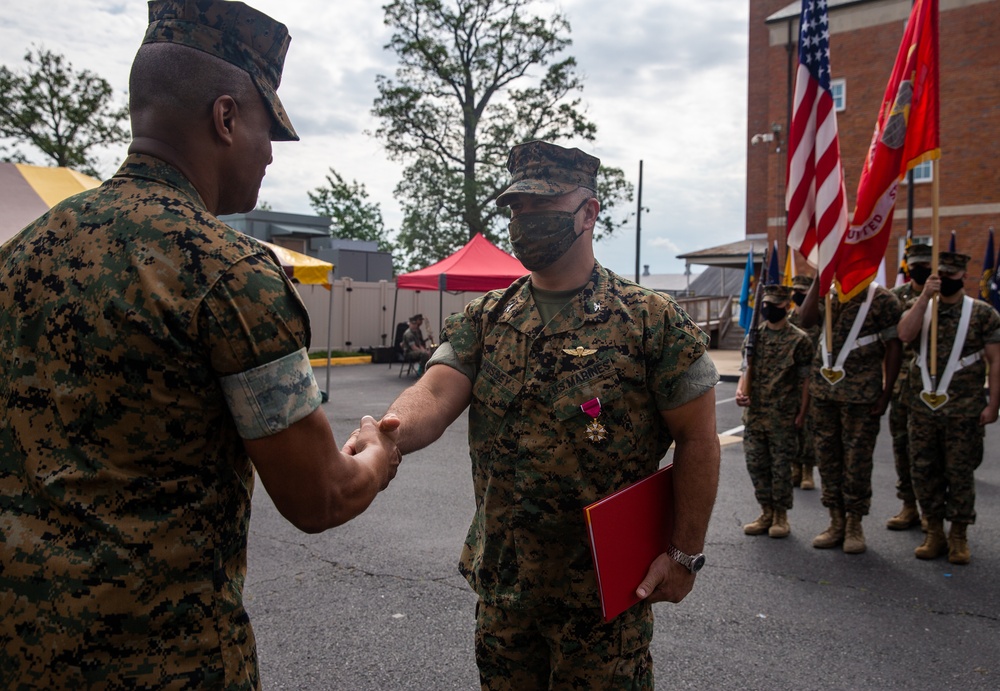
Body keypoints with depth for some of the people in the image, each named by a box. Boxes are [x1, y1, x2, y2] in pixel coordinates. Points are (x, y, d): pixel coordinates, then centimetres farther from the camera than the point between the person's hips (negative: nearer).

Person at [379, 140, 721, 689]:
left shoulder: (653, 322, -9)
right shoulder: (483, 321, 2)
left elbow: (697, 439, -6)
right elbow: (434, 395, -12)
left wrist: (685, 554, -7)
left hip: (604, 591, -3)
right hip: (501, 582, 4)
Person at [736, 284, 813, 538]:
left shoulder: (799, 339, -5)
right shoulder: (754, 335, 7)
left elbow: (805, 379, -4)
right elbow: (747, 368, 10)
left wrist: (802, 413, -8)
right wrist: (740, 391, -9)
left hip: (783, 416, -4)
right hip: (754, 414, 5)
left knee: (781, 466, 4)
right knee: (756, 464, 9)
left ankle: (780, 516, 17)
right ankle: (766, 512, 23)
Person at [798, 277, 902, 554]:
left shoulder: (882, 299, -3)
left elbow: (893, 349, -4)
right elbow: (807, 318, -6)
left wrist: (886, 393, -8)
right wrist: (819, 280, -7)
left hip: (860, 393, -5)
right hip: (823, 389, 5)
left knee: (857, 459, 2)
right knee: (827, 456, 10)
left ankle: (854, 525, 16)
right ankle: (836, 521, 22)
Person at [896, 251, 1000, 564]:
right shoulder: (920, 307, 9)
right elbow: (905, 335, -13)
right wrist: (925, 296, -19)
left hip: (964, 410, -3)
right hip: (923, 407, 3)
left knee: (960, 473, 4)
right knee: (924, 471, 7)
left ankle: (959, 538, 17)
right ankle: (934, 534, 21)